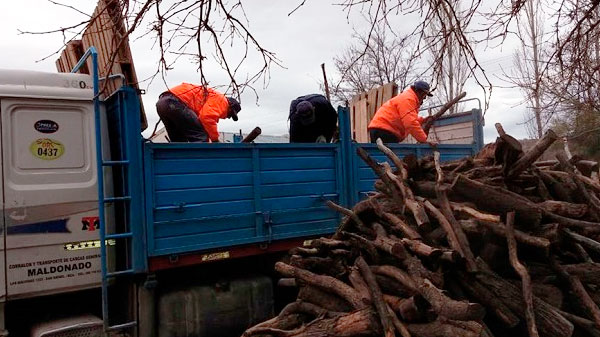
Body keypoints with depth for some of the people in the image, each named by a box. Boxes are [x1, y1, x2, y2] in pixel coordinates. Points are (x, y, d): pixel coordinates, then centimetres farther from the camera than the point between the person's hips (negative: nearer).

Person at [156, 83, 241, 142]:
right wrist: (215, 139, -5)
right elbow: (207, 117, -15)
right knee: (200, 137, -7)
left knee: (179, 142, 19)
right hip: (175, 102, -10)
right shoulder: (221, 100, 5)